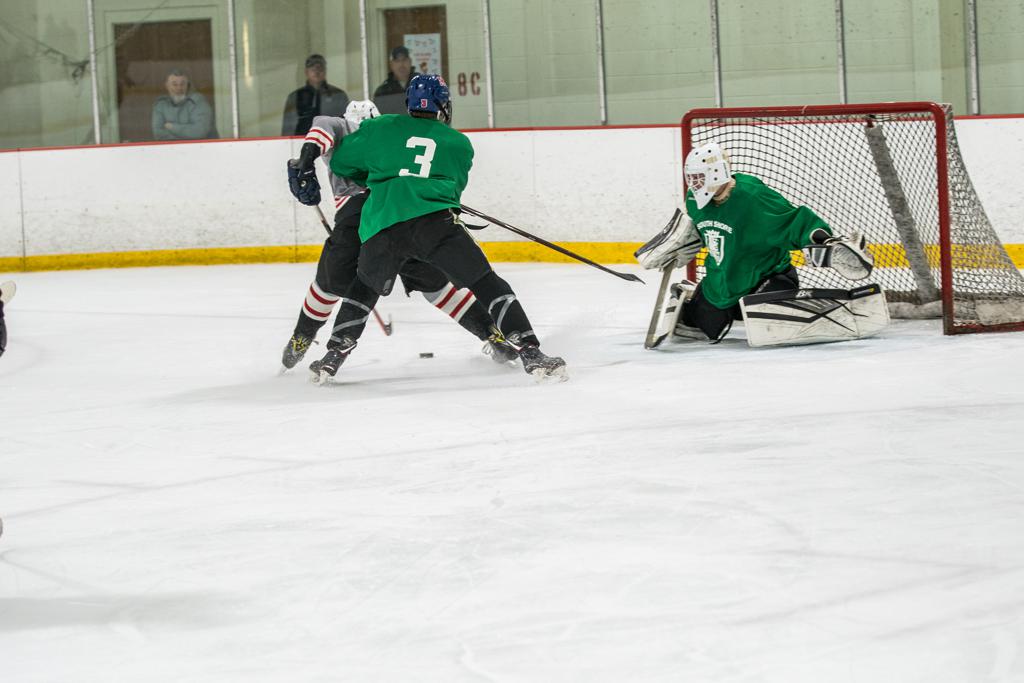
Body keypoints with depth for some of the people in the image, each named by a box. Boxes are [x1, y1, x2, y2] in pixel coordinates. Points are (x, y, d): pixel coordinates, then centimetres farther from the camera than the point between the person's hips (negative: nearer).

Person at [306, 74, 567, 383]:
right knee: (487, 285, 2)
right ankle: (530, 352, -9)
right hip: (433, 220, -2)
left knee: (366, 287, 26)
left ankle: (333, 355, 21)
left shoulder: (380, 128, 21)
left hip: (380, 226, 2)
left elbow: (341, 163, 28)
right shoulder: (458, 143, 21)